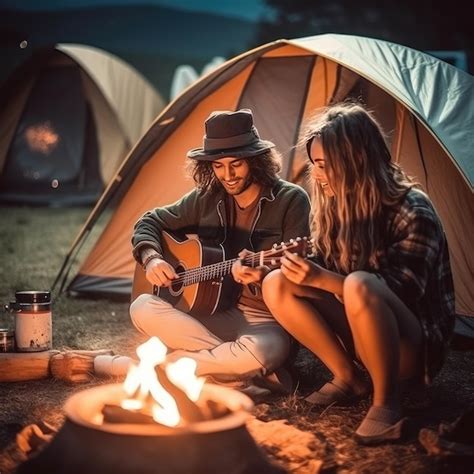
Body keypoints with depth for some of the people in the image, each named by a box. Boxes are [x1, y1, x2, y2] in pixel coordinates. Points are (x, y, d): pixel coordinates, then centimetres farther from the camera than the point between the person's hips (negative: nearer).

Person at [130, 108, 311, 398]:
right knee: (143, 308, -19)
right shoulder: (207, 199, 6)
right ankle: (245, 375, -19)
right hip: (218, 315, 5)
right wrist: (151, 257, -4)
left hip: (268, 321, -4)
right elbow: (150, 222, 18)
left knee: (261, 352, -40)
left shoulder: (291, 200, -8)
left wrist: (263, 277, -35)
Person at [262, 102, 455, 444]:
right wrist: (308, 272, -15)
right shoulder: (337, 204, 1)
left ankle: (387, 402, -19)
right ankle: (349, 378, -4)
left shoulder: (412, 212, -19)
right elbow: (325, 276, 8)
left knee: (359, 285, -38)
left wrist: (322, 279, -33)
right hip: (360, 332, 7)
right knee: (276, 285, -12)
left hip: (414, 345, -6)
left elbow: (402, 295, -25)